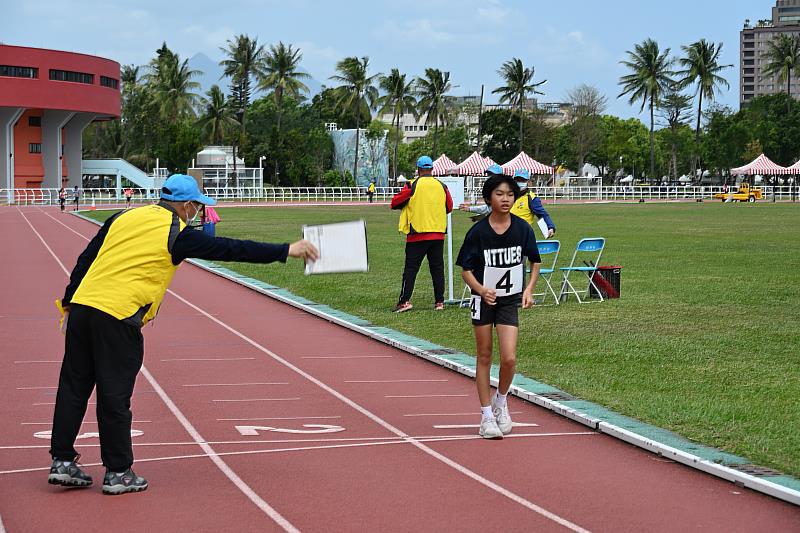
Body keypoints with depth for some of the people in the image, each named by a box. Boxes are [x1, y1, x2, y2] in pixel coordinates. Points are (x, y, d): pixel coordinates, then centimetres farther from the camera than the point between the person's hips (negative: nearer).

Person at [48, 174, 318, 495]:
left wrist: (68, 305, 22)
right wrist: (287, 251, 5)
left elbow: (85, 260, 16)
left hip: (81, 306, 6)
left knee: (73, 386, 11)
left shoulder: (124, 218, 16)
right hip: (117, 316, -6)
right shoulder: (178, 234, -1)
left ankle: (62, 462, 16)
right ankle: (118, 472, 11)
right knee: (115, 396, 2)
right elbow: (232, 249, 0)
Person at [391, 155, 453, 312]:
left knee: (411, 268, -1)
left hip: (417, 234, -3)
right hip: (438, 234, 3)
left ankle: (405, 301, -9)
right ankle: (439, 301, 8)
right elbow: (449, 207, 15)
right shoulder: (442, 186, 5)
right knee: (437, 268, 9)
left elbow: (395, 203, -4)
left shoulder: (412, 186, -6)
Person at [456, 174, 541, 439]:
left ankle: (501, 400, 18)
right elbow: (465, 269, -5)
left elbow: (535, 261, 10)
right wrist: (481, 290, -22)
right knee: (484, 357, 5)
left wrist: (529, 289, -3)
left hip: (510, 300, 1)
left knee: (509, 358, -10)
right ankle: (487, 416, 15)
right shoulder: (478, 231, -10)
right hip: (483, 299, -1)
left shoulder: (522, 228, -4)